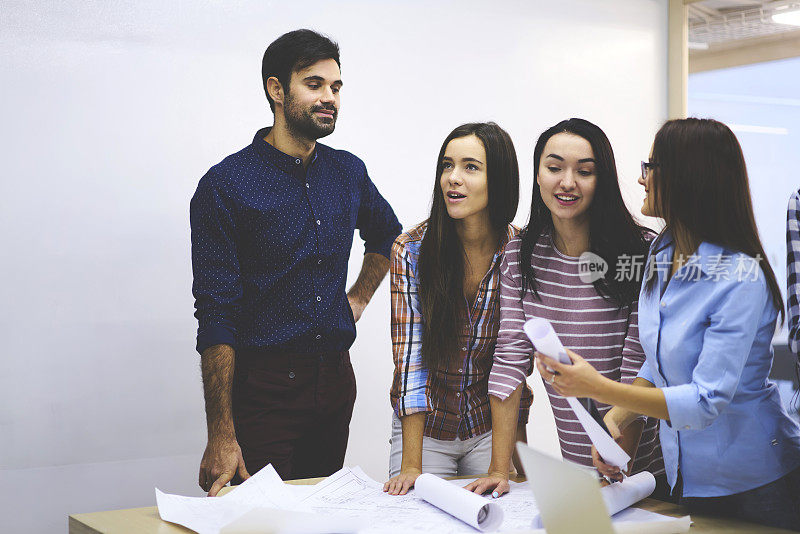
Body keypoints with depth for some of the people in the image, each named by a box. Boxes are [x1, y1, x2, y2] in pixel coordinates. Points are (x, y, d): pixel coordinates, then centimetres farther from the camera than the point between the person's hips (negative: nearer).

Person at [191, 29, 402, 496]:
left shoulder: (348, 172, 7)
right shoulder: (225, 185, -10)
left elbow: (387, 234, 30)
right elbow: (216, 315, -14)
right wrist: (221, 436, -17)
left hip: (336, 379, 5)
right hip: (263, 384, -5)